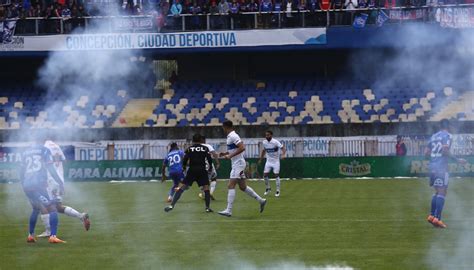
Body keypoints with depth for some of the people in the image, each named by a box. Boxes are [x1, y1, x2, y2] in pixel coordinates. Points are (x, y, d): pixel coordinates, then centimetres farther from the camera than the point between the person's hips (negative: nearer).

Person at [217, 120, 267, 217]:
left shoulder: (233, 136, -16)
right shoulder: (231, 136, 14)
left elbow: (242, 148, -26)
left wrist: (230, 156, -24)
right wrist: (226, 153, 15)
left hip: (238, 164, -10)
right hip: (237, 164, 10)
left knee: (231, 186, -14)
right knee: (243, 187, 15)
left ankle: (228, 210, -18)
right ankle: (261, 200, 24)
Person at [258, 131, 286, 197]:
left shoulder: (275, 142, -18)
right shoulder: (264, 142, -1)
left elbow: (283, 148, -22)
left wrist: (283, 155, -41)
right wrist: (261, 159, 19)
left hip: (275, 161, -5)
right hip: (268, 161, 5)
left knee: (276, 175, -7)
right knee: (265, 175, -1)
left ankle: (278, 191, 3)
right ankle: (268, 188, 19)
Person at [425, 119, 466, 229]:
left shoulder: (434, 136, 16)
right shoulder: (447, 136, -5)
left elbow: (426, 152, 16)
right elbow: (445, 150, -19)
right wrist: (457, 159, -13)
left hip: (432, 166, 7)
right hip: (441, 167, -7)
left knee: (437, 192, 18)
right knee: (442, 192, -7)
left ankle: (432, 215, 14)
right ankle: (437, 218, -14)